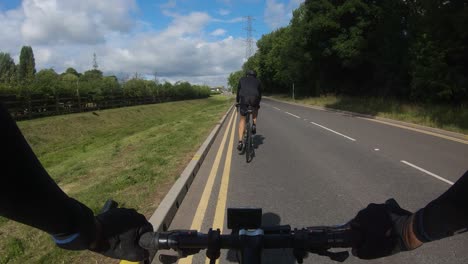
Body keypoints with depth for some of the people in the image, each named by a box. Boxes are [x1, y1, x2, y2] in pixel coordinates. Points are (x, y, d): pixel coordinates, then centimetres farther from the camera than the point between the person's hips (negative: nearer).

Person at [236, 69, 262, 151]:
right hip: (254, 98, 0)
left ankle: (240, 141, 2)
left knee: (242, 119, 13)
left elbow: (238, 91, 31)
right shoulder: (257, 81, 28)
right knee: (255, 108, 37)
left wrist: (237, 101, 42)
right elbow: (260, 93, 34)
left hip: (244, 98, 0)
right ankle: (254, 124, 16)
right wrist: (258, 103, 47)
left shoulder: (242, 79, 28)